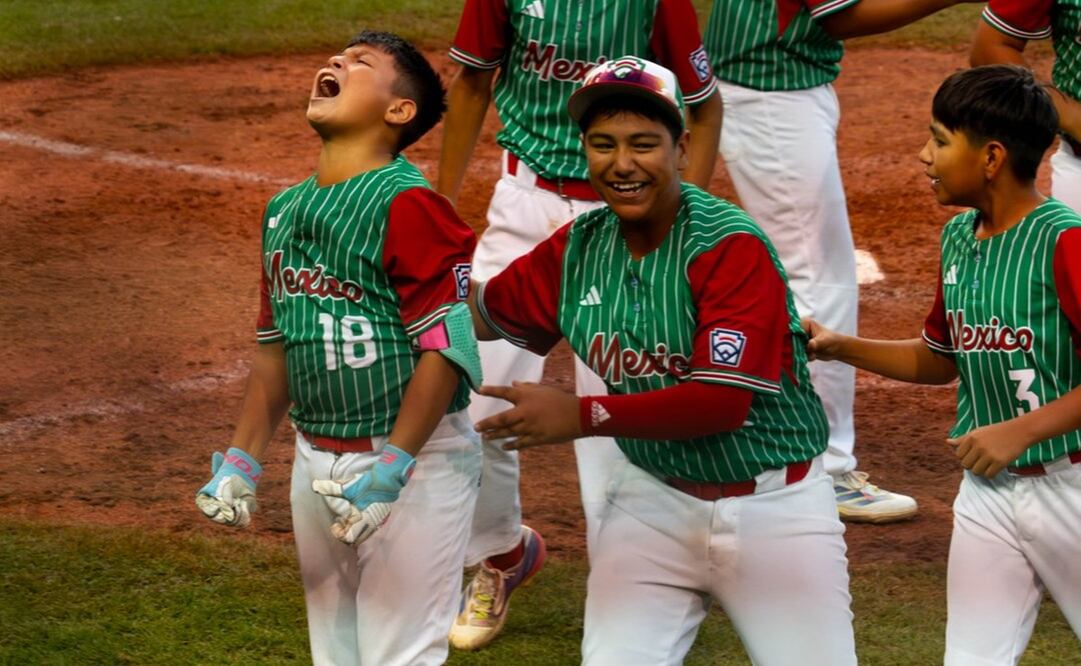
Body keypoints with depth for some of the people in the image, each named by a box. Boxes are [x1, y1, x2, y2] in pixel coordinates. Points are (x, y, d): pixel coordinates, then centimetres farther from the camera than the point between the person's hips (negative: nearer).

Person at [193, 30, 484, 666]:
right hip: (317, 462, 8)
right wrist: (241, 463, 11)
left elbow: (447, 346, -18)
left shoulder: (410, 205, -14)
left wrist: (390, 470, -22)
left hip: (413, 462, -8)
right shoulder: (284, 210, 11)